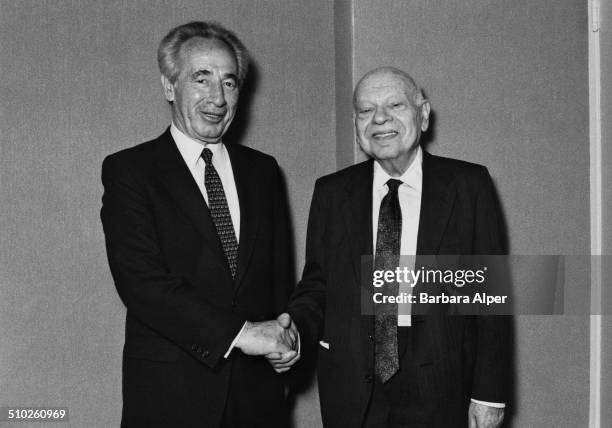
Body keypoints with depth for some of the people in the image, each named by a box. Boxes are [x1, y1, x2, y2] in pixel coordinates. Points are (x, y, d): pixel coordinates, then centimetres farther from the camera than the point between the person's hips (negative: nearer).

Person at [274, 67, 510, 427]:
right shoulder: (331, 192, 4)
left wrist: (490, 393, -5)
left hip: (438, 396, -1)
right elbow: (317, 285, 7)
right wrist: (294, 331, -13)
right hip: (352, 393, 2)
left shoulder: (469, 185, -3)